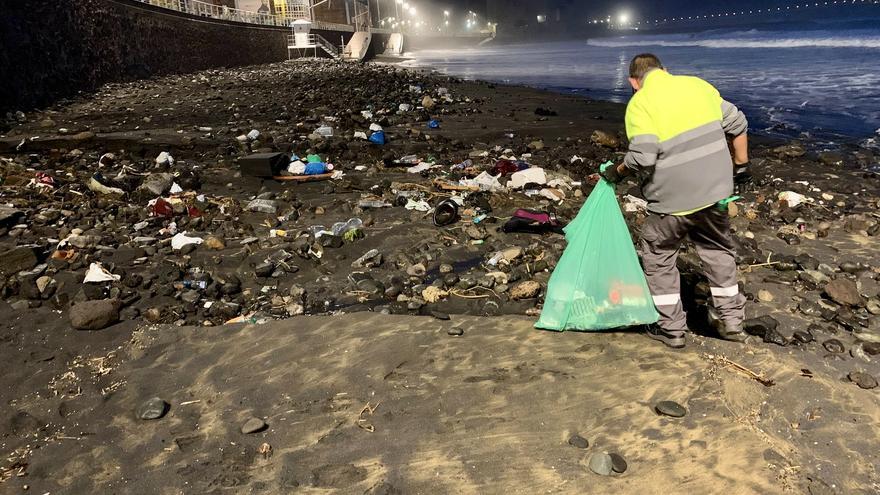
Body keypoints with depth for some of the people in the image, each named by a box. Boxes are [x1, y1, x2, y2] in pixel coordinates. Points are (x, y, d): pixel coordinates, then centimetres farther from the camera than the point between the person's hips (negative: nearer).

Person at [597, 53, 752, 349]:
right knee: (718, 251, 23)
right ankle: (731, 320, 32)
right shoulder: (698, 84, 9)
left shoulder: (639, 103, -9)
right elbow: (737, 125, 12)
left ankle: (671, 328, 19)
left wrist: (617, 173, -3)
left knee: (658, 257, 13)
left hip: (673, 200, -6)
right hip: (714, 191, 6)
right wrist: (741, 167, 20)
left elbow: (642, 157, -21)